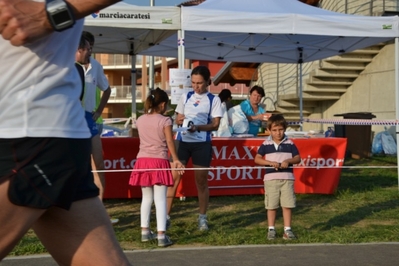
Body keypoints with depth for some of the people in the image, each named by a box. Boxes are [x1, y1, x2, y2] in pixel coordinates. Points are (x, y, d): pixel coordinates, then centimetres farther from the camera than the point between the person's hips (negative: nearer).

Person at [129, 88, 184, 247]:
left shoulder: (140, 120, 7)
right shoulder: (165, 121, -7)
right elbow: (170, 142, -7)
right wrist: (176, 160, 1)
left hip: (142, 161, 5)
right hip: (159, 161, -5)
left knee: (147, 197, 16)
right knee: (160, 199, -5)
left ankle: (145, 231, 20)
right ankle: (161, 235, -9)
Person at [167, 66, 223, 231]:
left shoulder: (213, 100, 2)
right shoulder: (185, 97, 10)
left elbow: (215, 124, -3)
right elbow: (178, 118, 16)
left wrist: (197, 127, -18)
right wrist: (180, 121, -8)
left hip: (202, 143, -2)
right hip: (182, 141, 2)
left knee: (201, 181, 4)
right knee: (173, 178, -3)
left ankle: (202, 218, 14)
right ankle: (166, 216, 1)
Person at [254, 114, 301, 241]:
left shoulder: (290, 144, 5)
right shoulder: (266, 144, 3)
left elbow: (298, 158, 6)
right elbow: (257, 159, -1)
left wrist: (288, 161, -14)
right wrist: (270, 162, -14)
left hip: (287, 178, 0)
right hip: (271, 178, 0)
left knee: (287, 205, 1)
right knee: (271, 206, 5)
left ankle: (287, 229, 9)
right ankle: (271, 229, 15)